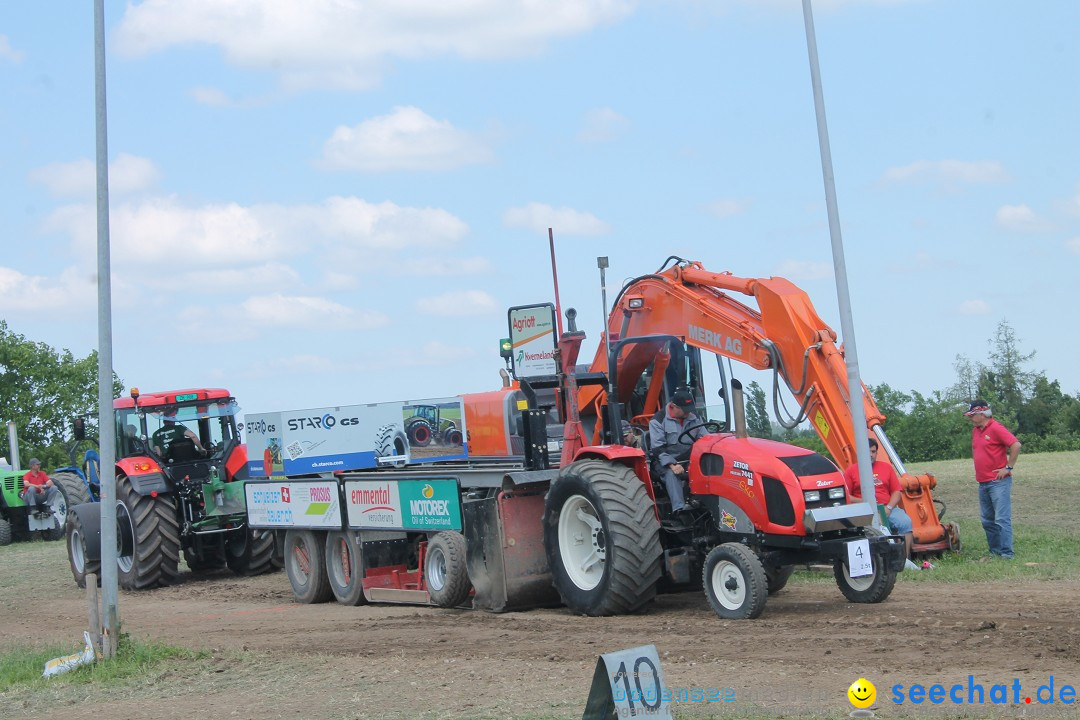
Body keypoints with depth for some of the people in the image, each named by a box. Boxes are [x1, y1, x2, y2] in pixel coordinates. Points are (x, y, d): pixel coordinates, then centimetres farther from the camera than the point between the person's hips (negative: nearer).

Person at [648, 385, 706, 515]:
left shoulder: (693, 418, 13)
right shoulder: (659, 420, -3)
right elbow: (657, 448, -11)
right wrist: (672, 465, -24)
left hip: (690, 460, 4)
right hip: (667, 462, -4)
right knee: (671, 473, -38)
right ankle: (679, 509, -49)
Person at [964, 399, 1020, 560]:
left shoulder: (996, 428, -12)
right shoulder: (975, 430, 14)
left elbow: (1016, 445, -20)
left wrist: (1008, 467, -16)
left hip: (998, 482, -9)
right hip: (983, 483, 9)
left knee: (1002, 519, -9)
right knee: (987, 521, 11)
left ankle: (1007, 554, -8)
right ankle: (995, 551, 18)